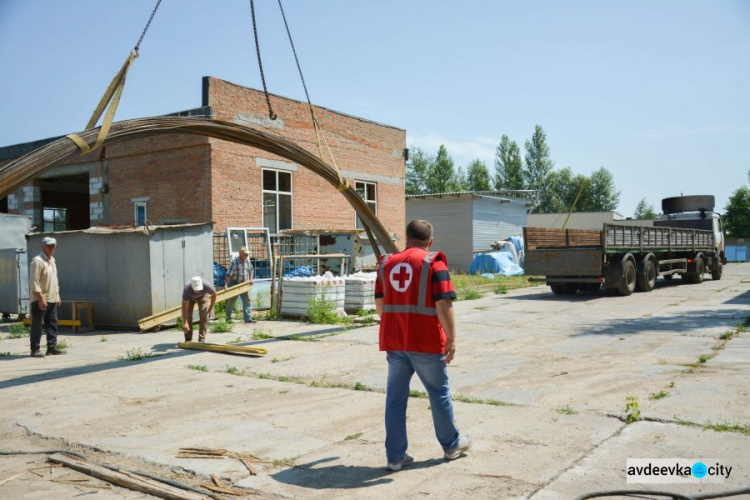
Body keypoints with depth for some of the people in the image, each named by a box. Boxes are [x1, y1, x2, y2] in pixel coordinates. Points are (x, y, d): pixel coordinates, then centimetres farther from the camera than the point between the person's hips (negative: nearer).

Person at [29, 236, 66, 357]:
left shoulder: (52, 260, 14)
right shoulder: (37, 261, -13)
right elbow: (34, 282, -19)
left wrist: (57, 295, 18)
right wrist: (41, 298, -22)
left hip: (52, 299, 9)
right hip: (39, 300, -9)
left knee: (52, 324, 9)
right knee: (37, 325, -2)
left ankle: (52, 347, 15)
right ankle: (35, 350, 3)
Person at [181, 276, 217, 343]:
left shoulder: (206, 285, -40)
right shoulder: (187, 289, -42)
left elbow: (214, 294, -16)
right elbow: (184, 307, -38)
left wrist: (211, 308, -10)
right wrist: (185, 323, -42)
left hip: (203, 296, 0)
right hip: (190, 297, 0)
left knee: (204, 314, -16)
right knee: (188, 315, -14)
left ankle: (201, 339, -10)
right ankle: (188, 339, 0)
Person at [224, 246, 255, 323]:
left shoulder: (247, 261, 3)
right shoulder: (234, 261, -16)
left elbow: (251, 271, 18)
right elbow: (228, 274, -21)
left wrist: (250, 279, 1)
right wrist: (226, 284, -29)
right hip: (234, 284, -5)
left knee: (247, 301, -5)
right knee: (231, 301, 8)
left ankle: (248, 318, -7)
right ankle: (228, 317, 24)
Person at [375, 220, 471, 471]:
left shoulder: (386, 262, 7)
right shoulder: (433, 262, -7)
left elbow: (379, 303, 12)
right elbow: (443, 304, -15)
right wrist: (452, 339, -11)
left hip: (393, 341, 4)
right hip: (426, 342, -4)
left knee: (395, 397, 10)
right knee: (439, 393, 14)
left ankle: (395, 456, 13)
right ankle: (452, 445, 31)